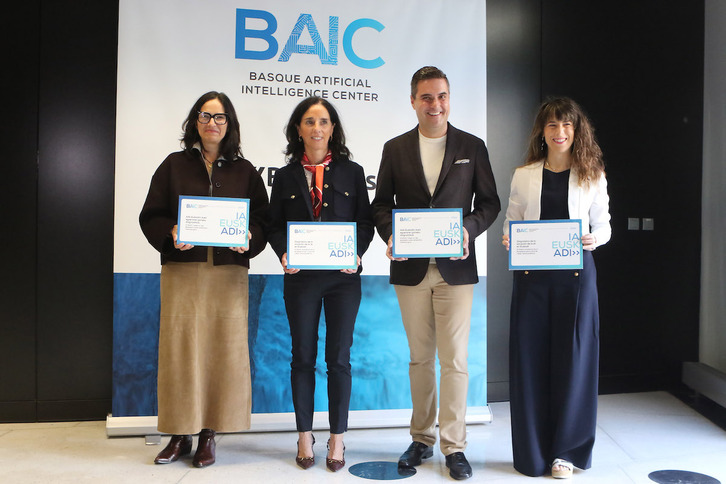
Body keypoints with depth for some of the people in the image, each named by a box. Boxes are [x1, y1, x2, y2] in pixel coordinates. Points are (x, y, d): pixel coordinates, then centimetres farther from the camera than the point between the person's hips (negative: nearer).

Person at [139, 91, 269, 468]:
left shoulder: (244, 171, 12)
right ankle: (180, 434, 12)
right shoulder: (174, 165, 11)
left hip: (229, 273, 0)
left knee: (222, 348, 0)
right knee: (180, 347, 0)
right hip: (181, 270, 0)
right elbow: (150, 215, 7)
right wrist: (171, 233, -12)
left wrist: (249, 238, -12)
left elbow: (262, 218, 9)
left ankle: (209, 434, 11)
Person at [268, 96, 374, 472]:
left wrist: (356, 254, -12)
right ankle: (305, 437, 22)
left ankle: (337, 439, 17)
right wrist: (284, 254, -12)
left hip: (343, 276, 0)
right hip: (301, 277, 1)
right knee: (303, 356, 8)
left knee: (339, 357, 4)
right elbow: (274, 225, 7)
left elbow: (366, 222, 5)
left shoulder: (351, 172, 7)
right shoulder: (286, 176, 8)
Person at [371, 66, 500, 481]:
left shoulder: (473, 147, 5)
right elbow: (382, 202, 8)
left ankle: (454, 446, 13)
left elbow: (489, 202, 6)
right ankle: (422, 439, 26)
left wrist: (468, 230, -13)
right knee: (420, 359, 12)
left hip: (455, 268, -1)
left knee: (454, 359, 0)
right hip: (411, 268, 2)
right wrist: (390, 233, -11)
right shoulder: (395, 148, 7)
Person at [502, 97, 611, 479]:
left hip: (576, 272, 0)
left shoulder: (593, 175, 6)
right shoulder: (524, 175, 7)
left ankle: (566, 451, 19)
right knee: (530, 358, 3)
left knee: (573, 358, 3)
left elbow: (603, 225, 10)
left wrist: (594, 239, -12)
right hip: (531, 274, 1)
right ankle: (533, 453, 19)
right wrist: (508, 241, -10)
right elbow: (511, 222, 11)